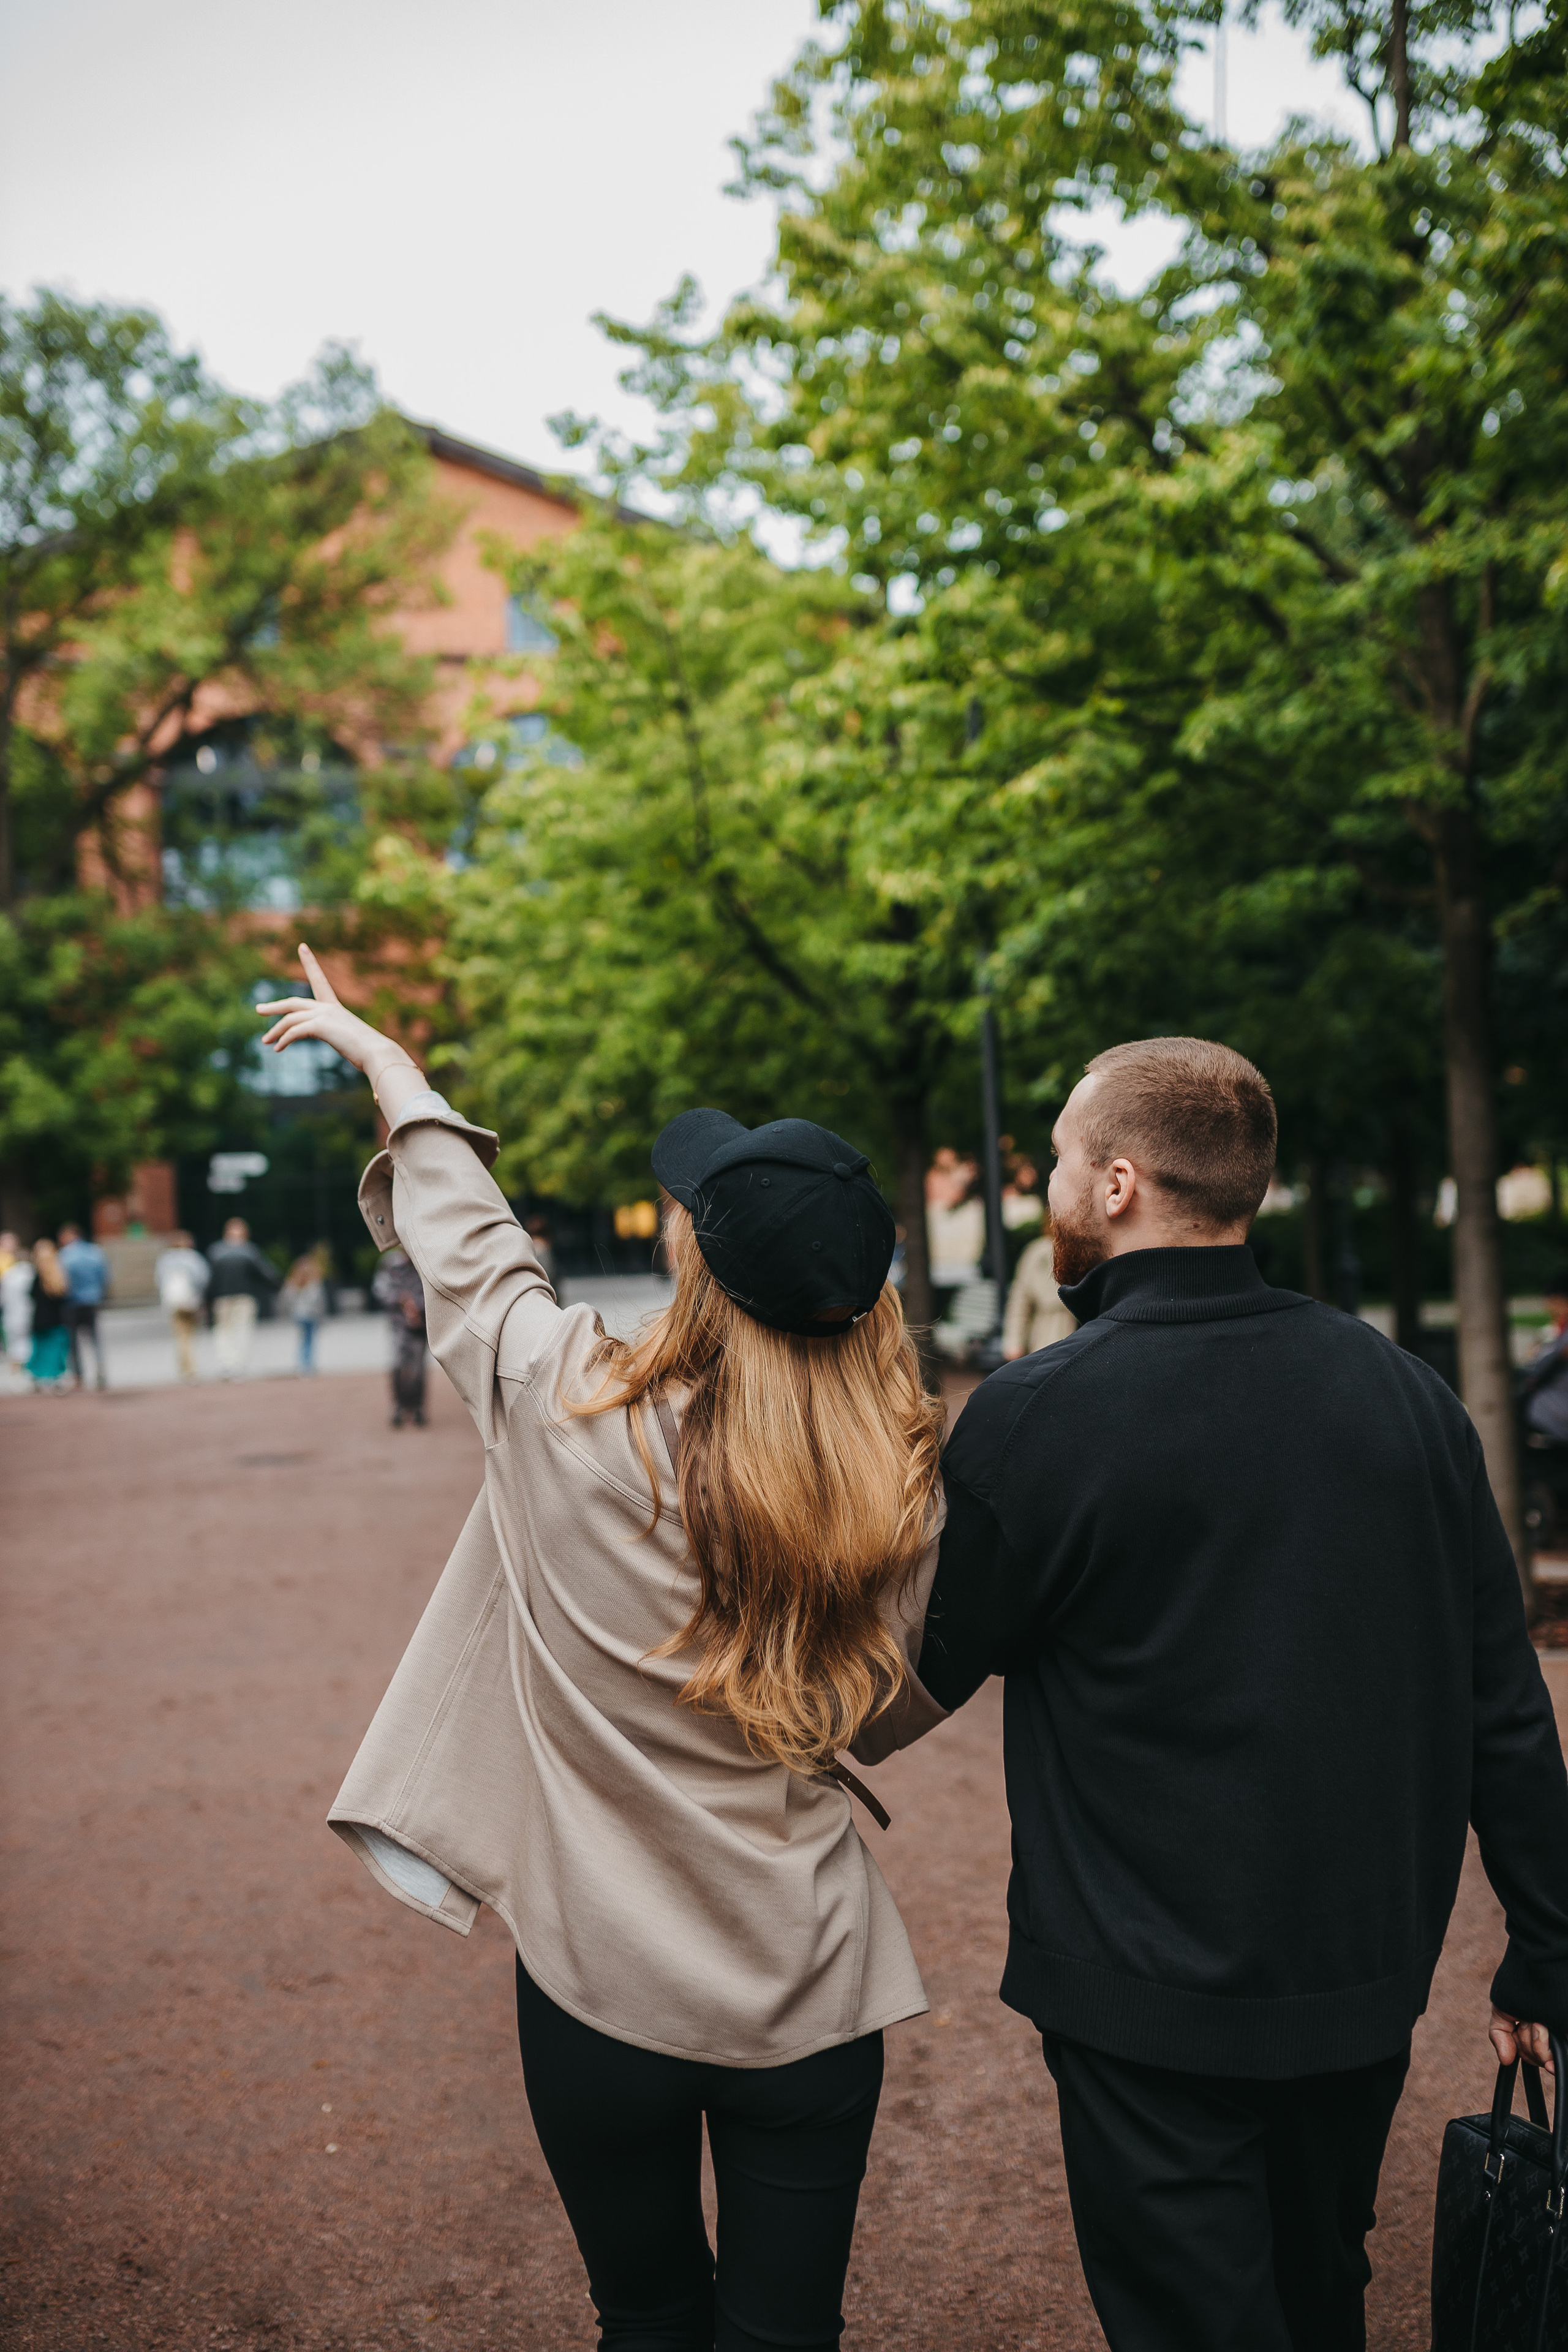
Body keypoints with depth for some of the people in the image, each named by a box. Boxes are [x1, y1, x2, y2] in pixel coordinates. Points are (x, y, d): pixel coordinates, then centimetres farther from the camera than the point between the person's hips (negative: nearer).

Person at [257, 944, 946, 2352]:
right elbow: (889, 1706, 2)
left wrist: (385, 1061, 16)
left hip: (601, 1985, -1)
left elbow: (466, 1242, -1)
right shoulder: (910, 1487, -13)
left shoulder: (571, 1413, -19)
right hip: (811, 1997, 1)